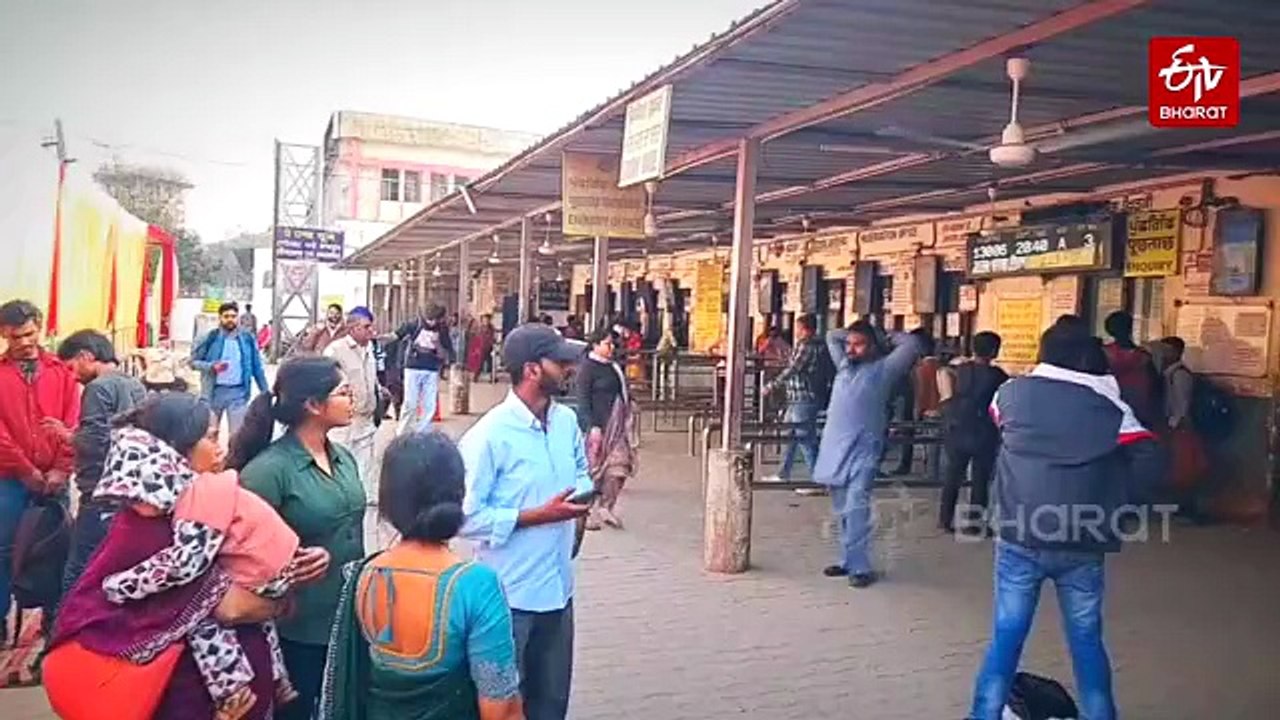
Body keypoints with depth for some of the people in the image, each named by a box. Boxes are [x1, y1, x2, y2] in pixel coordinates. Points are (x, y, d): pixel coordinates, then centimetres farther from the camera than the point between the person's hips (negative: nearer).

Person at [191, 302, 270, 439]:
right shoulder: (210, 338, -3)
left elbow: (257, 367, 9)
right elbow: (194, 361, 1)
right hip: (214, 391, -1)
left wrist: (265, 391, 6)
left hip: (238, 392, 1)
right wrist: (211, 366, -18)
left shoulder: (248, 339, 4)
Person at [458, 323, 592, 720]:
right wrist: (538, 515, -21)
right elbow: (467, 517, -20)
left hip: (558, 588, 7)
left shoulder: (567, 421, 3)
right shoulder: (489, 435, -19)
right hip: (510, 593, -7)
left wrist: (583, 494, -2)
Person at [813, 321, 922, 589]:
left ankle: (861, 567, -12)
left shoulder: (883, 369, 1)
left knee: (856, 509, -15)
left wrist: (884, 336, 8)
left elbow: (912, 344, -5)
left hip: (862, 451, -6)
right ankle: (848, 560, 19)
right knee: (843, 511, 11)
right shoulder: (844, 365, 16)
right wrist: (852, 335, 20)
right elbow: (831, 336, 29)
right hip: (834, 448, 6)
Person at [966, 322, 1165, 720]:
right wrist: (1117, 504, 4)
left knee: (1007, 636, 8)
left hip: (1021, 537, 0)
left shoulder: (1011, 392, 1)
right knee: (1087, 640, 15)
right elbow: (1151, 460, -7)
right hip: (1083, 544, 0)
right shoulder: (1109, 404, 0)